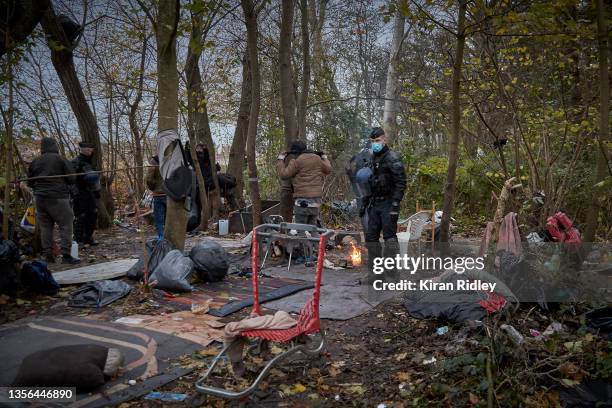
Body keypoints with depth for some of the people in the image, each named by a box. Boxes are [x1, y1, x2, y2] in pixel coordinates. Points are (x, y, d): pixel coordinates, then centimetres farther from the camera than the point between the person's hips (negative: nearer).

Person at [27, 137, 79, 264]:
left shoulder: (35, 162, 9)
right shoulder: (61, 159, -6)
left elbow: (30, 183, 15)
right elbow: (71, 179, -6)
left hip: (40, 198, 5)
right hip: (58, 197, -5)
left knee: (45, 227, 9)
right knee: (66, 225, -2)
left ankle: (48, 255, 10)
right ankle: (66, 255, -8)